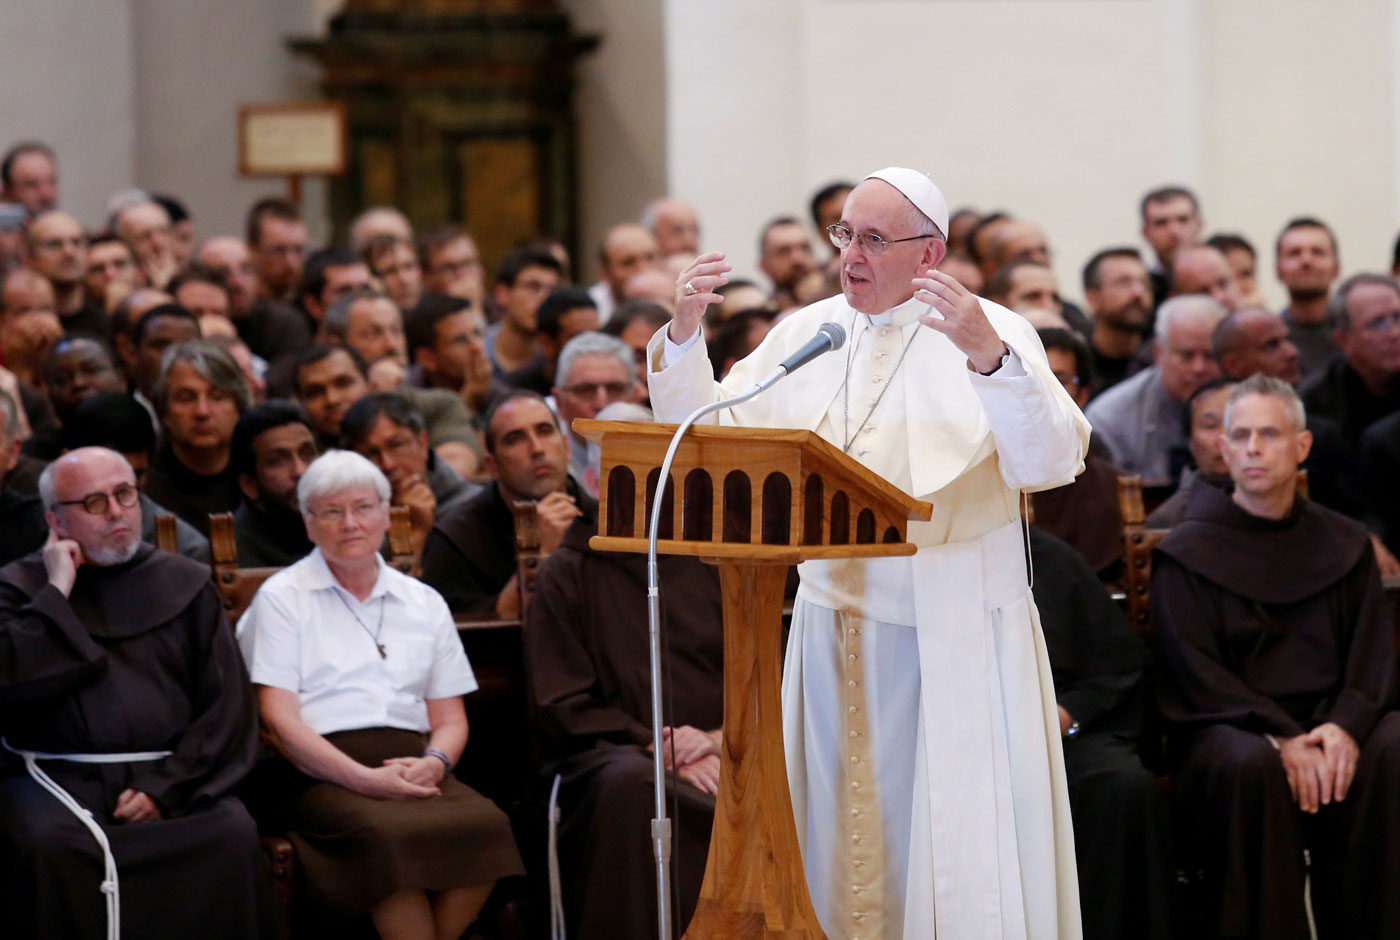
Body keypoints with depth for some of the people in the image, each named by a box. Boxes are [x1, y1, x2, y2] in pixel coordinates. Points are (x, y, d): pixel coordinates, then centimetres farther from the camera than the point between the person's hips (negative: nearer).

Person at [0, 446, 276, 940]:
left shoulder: (185, 584, 14)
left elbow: (227, 708, 7)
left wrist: (165, 787, -7)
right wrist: (57, 594, -3)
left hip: (169, 775, 1)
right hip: (58, 778, -1)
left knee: (233, 835, -29)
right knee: (49, 844, -33)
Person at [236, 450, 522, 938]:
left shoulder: (424, 603, 21)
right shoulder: (282, 599, 9)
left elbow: (450, 719, 19)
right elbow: (280, 721, -2)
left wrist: (433, 763, -6)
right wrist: (365, 779, -15)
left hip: (411, 767, 4)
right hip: (319, 774, -4)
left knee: (486, 825, -29)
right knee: (387, 832, -37)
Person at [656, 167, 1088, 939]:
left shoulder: (991, 333, -5)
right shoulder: (804, 333, 10)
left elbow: (1052, 461, -19)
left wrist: (989, 356, -33)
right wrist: (683, 334, -6)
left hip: (952, 630, -4)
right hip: (835, 619, 4)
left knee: (955, 839, -1)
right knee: (843, 836, 8)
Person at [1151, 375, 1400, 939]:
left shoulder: (1344, 546, 16)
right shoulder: (1187, 555, 6)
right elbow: (1194, 674, -4)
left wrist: (1345, 725, -16)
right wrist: (1283, 739, -19)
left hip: (1331, 723, 3)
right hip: (1226, 727, -2)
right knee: (1252, 765, -37)